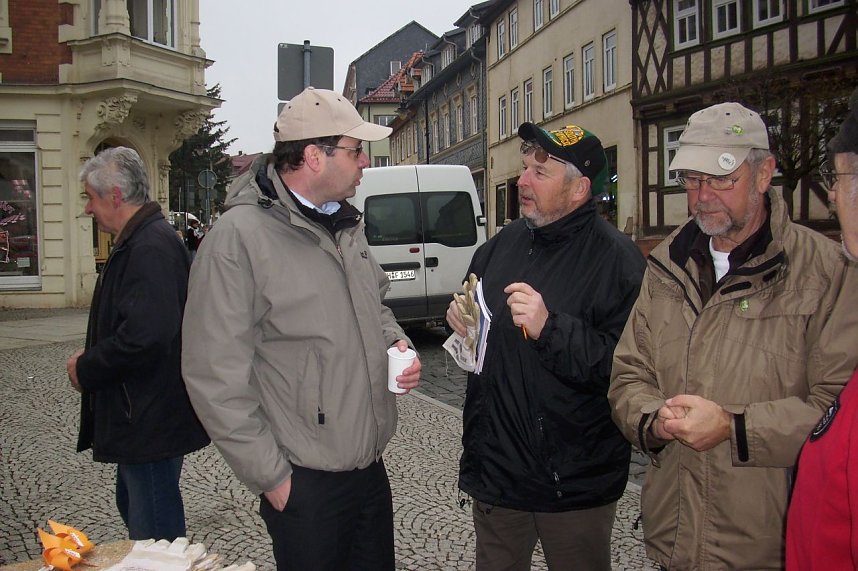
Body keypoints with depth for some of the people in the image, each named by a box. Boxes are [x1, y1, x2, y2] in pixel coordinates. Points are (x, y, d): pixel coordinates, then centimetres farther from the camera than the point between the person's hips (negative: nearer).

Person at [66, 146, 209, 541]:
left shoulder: (150, 249, -22)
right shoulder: (138, 241, 12)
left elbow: (144, 336, -32)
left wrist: (86, 369, -17)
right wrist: (91, 358, 7)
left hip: (151, 420, -11)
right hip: (141, 417, 11)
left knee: (153, 533, 0)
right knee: (134, 508, 25)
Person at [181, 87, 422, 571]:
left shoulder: (346, 224, 7)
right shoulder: (240, 237, -17)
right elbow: (217, 378, -18)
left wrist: (395, 341, 2)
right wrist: (271, 477, -14)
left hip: (372, 468, 7)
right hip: (304, 485, -7)